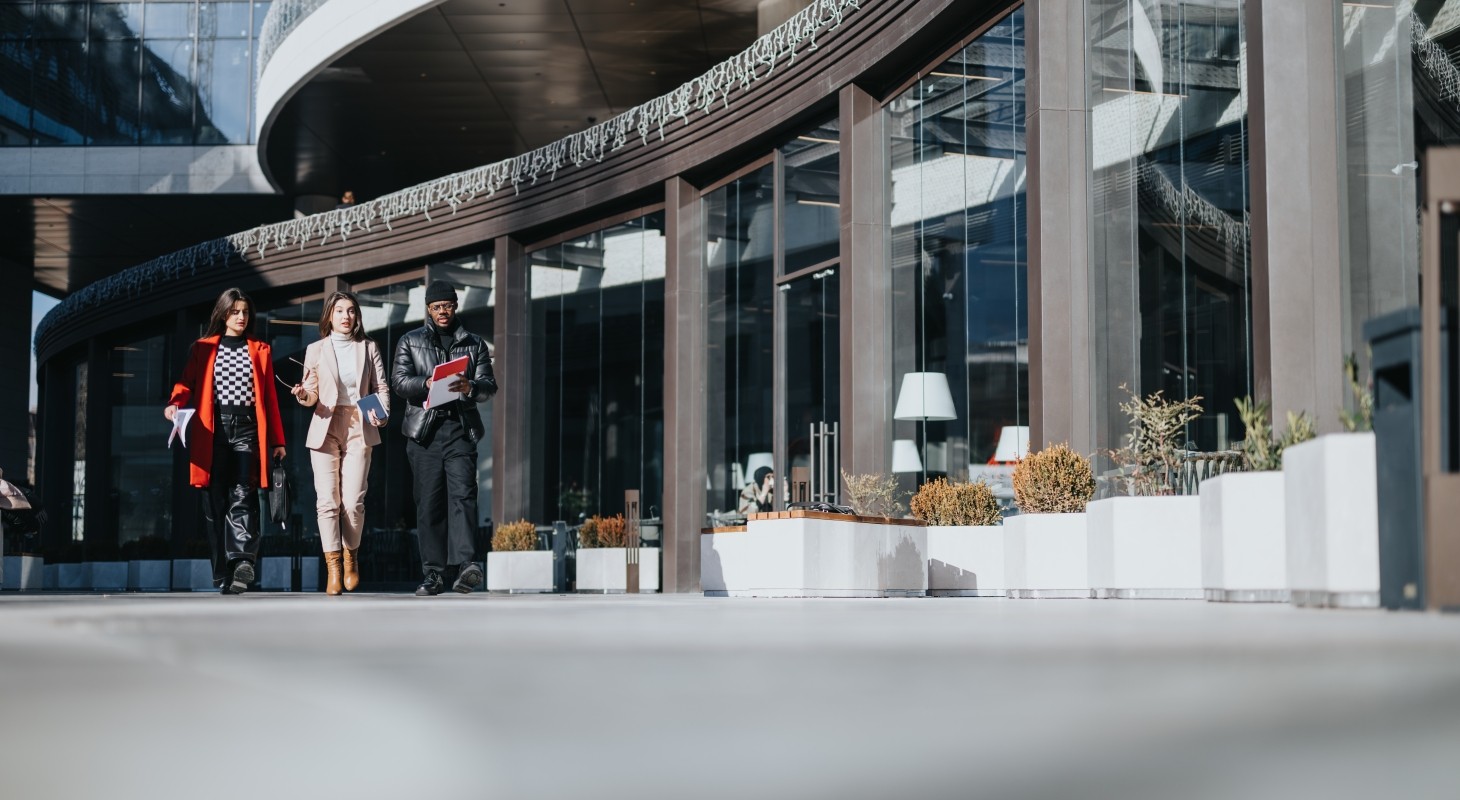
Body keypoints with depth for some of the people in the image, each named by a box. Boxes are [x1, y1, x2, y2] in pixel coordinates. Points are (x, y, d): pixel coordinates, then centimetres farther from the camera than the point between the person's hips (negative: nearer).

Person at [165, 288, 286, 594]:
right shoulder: (203, 348, 14)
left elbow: (270, 397, 12)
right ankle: (223, 574, 4)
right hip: (213, 431, 1)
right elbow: (186, 383, 4)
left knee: (243, 496, -16)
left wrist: (277, 440, 7)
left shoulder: (259, 350, 15)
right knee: (215, 501, 0)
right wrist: (174, 404, -19)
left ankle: (243, 561, -29)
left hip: (247, 429, -1)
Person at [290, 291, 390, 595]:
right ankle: (333, 567, -6)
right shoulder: (316, 350, 9)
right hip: (326, 428, 0)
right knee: (327, 501, -8)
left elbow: (381, 387, 7)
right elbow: (312, 394, 8)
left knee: (353, 501, -7)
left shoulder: (369, 348, 11)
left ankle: (351, 557, 15)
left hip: (359, 429, 0)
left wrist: (383, 412, -12)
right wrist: (303, 394, -15)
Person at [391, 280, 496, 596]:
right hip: (424, 430, 1)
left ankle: (465, 564, -26)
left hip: (461, 430, 0)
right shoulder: (410, 341, 15)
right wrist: (427, 384, -18)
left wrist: (470, 387, -17)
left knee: (463, 493, -16)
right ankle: (433, 573, 2)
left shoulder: (474, 344, 16)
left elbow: (489, 386, 6)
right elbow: (399, 381, 2)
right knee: (429, 502, -1)